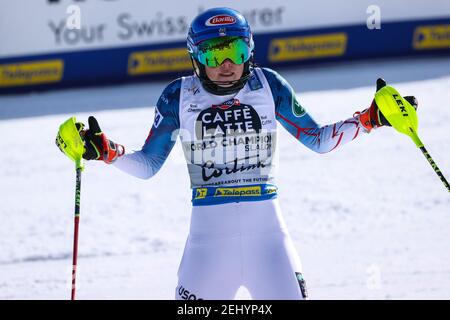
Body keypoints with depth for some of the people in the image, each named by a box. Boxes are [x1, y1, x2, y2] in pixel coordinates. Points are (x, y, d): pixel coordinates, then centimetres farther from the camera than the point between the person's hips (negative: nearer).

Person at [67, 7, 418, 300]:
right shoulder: (179, 97, 0)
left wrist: (367, 120, 0)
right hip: (209, 234, 0)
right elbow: (148, 165, 9)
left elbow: (317, 139, 11)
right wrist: (107, 151, -7)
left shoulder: (268, 85, 1)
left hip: (267, 231, 0)